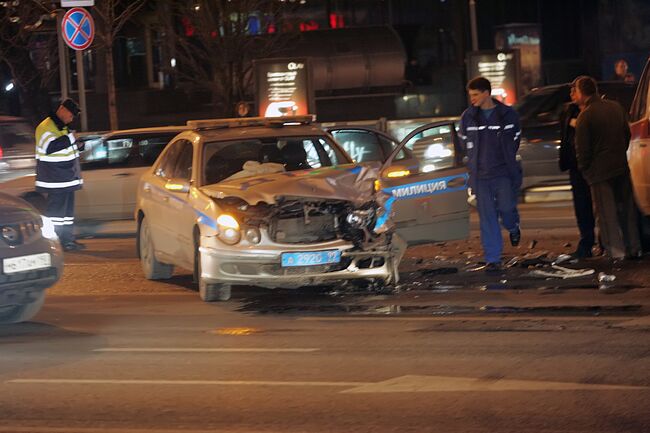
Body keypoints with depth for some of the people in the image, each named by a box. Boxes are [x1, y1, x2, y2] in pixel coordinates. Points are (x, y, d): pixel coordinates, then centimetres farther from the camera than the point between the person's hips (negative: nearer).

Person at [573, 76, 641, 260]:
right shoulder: (616, 107, 7)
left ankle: (616, 251, -1)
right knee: (626, 209, 13)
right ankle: (634, 248, 18)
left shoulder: (585, 116, -14)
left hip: (600, 170, -6)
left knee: (607, 213, 0)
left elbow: (582, 148, -12)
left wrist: (583, 168, 4)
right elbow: (627, 134, 15)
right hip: (621, 166, 6)